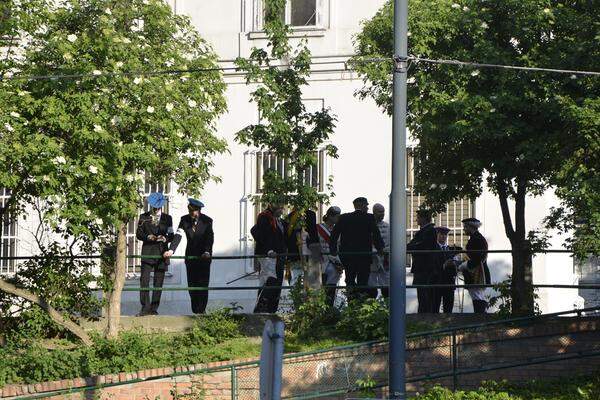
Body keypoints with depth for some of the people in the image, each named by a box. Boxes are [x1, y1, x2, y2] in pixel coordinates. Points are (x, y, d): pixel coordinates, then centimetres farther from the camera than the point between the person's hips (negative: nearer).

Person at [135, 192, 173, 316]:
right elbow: (138, 234, 4)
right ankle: (145, 308, -8)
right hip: (147, 252, -1)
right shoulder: (143, 217, 8)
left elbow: (171, 235, 7)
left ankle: (154, 308, 7)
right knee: (144, 280, -9)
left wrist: (165, 239, -14)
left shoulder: (167, 218, 9)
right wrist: (147, 237, -15)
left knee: (158, 282, 2)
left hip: (162, 253, 1)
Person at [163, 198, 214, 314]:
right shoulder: (184, 220, -1)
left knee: (202, 283, -8)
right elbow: (178, 235, -9)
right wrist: (171, 250, -24)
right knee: (192, 283, 2)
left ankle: (201, 310, -5)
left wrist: (207, 252, -33)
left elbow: (210, 238, -16)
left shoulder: (207, 221, -8)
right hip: (190, 255, 3)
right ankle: (195, 310, 9)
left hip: (204, 255, -3)